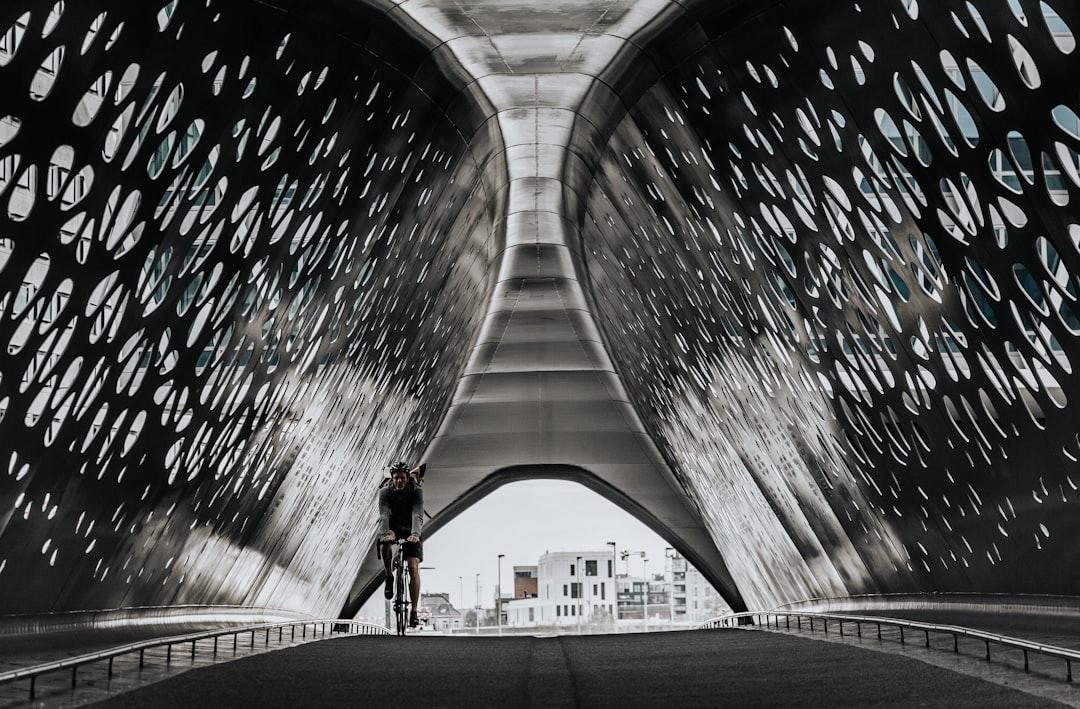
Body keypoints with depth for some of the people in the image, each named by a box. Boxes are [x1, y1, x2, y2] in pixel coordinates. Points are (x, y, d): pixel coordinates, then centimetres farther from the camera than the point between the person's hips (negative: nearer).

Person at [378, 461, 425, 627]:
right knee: (385, 542, -35)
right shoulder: (385, 492, -20)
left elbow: (417, 515, -35)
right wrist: (385, 533, -53)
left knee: (413, 567, -14)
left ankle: (414, 612, -9)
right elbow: (384, 514, -34)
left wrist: (415, 534, -53)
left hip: (410, 532, 0)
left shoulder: (417, 491, -22)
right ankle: (389, 577, -13)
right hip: (393, 528, 1)